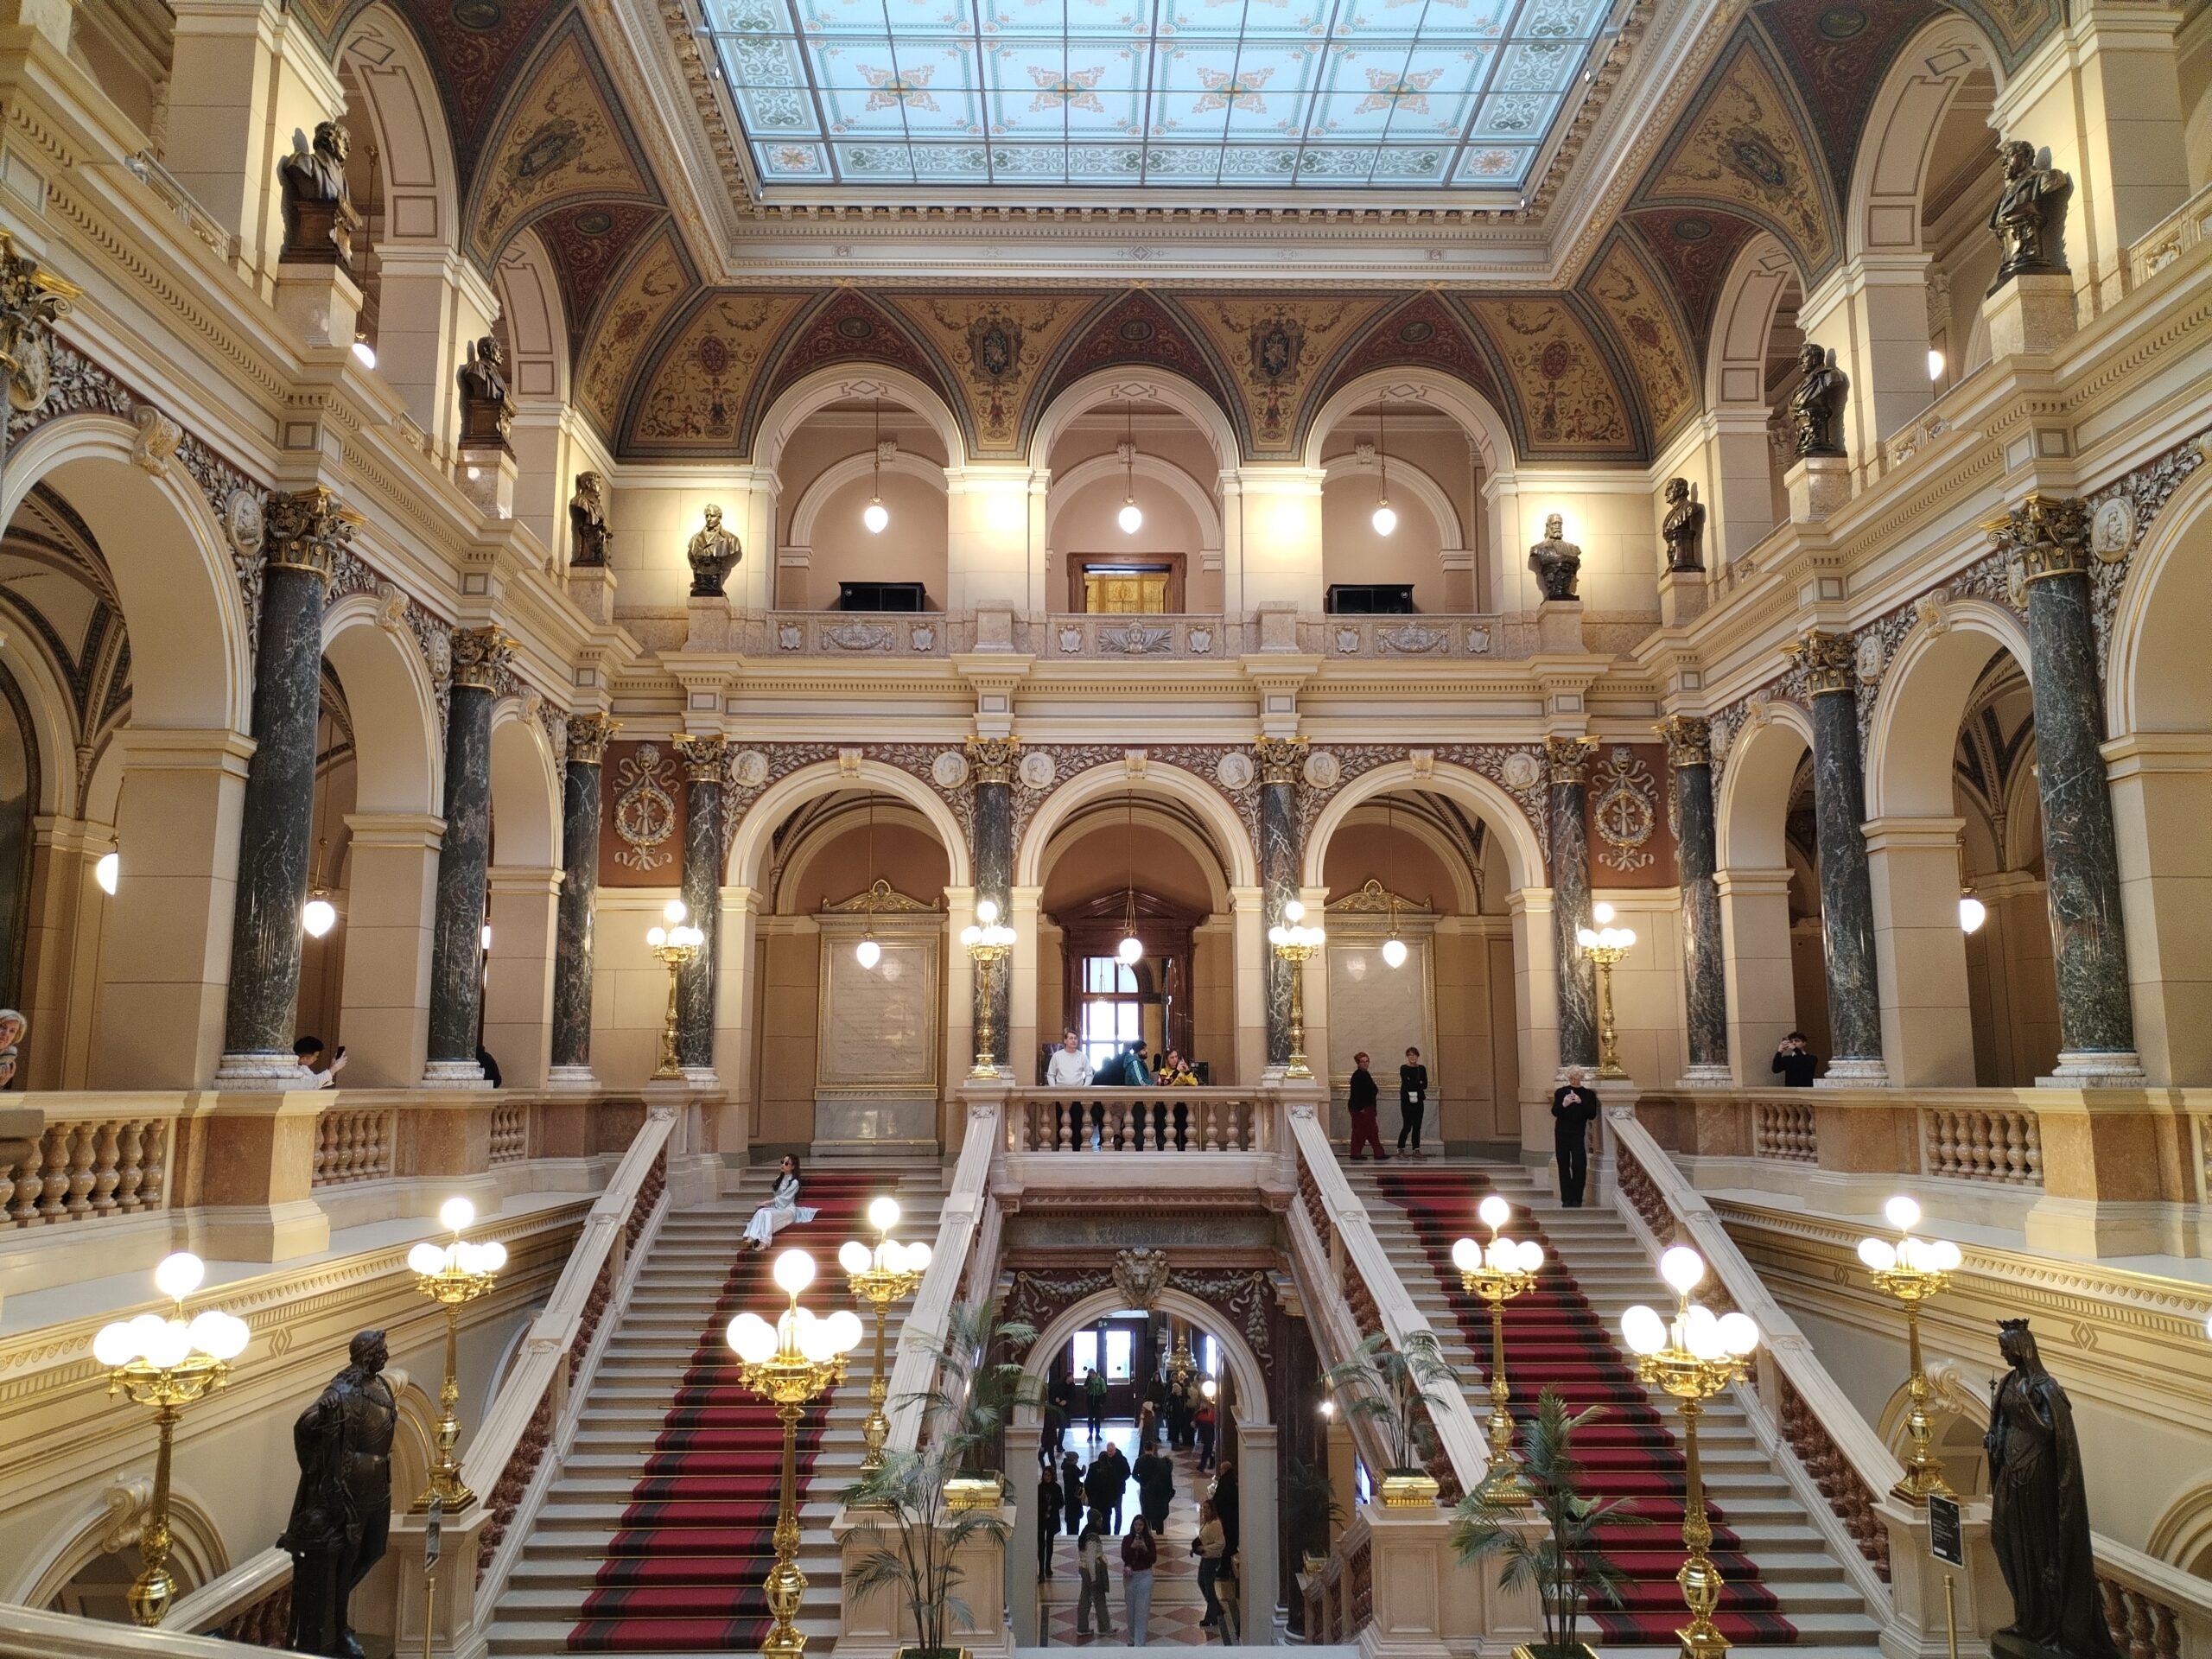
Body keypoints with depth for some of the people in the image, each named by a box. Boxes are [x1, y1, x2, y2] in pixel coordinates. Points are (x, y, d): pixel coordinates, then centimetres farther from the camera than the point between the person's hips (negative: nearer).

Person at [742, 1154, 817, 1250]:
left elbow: (783, 1198, -11)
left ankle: (764, 1242, -52)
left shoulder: (794, 1182, -4)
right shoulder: (779, 1178, 18)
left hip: (788, 1209, -6)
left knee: (768, 1214, -36)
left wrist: (766, 1202, -12)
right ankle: (752, 1238, -48)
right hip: (776, 1207, 6)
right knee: (760, 1212, -28)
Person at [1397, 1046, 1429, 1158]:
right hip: (1407, 1100, -4)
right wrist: (1419, 1084, -10)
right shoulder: (1404, 1068, -2)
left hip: (1418, 1100, 4)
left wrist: (1413, 1085, -12)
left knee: (1417, 1126, 4)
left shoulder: (1422, 1068, 10)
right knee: (1407, 1126, -6)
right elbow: (1406, 1083, -14)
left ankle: (1416, 1149, 8)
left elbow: (1425, 1085, 0)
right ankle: (1400, 1149, 3)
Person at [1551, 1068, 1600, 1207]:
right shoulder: (1560, 1092, 6)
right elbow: (1554, 1112, -2)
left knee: (1579, 1167, -7)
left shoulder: (1588, 1094, 3)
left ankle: (1577, 1199, 0)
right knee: (1564, 1166, 3)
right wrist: (1563, 1104, -22)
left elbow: (1592, 1116, -4)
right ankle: (1566, 1199, 8)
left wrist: (1581, 1103, -18)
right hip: (1562, 1133, 2)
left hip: (1579, 1134, -2)